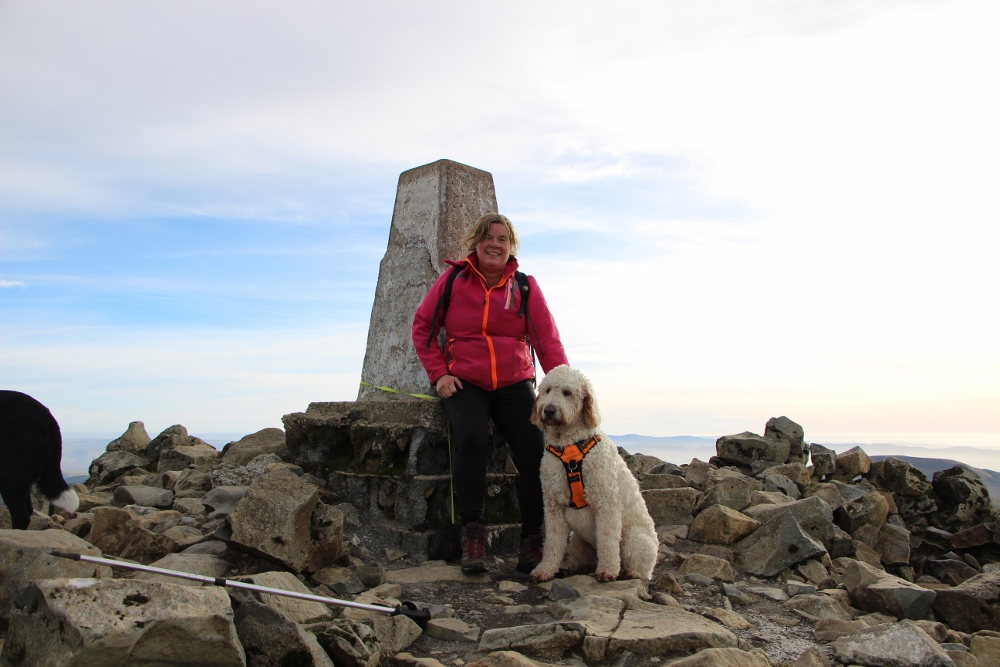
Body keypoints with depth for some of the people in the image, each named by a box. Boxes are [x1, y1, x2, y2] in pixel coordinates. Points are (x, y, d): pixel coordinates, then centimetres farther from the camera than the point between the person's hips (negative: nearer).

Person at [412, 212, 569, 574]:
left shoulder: (525, 286, 4)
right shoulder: (453, 280, 4)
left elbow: (547, 339, -1)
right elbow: (422, 326, 9)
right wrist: (439, 373, -3)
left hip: (514, 384, 1)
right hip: (464, 383, -1)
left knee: (536, 451, -19)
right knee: (469, 436, -31)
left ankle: (533, 540, -4)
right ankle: (472, 531, -20)